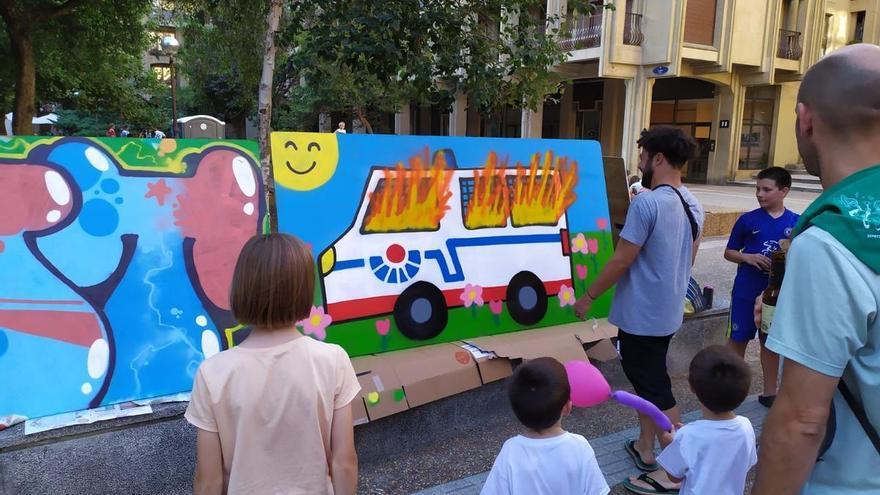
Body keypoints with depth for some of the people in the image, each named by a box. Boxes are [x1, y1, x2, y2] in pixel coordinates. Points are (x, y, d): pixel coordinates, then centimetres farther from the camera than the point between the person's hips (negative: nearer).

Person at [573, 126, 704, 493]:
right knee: (647, 380, 21)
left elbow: (621, 261, -20)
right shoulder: (693, 205, 5)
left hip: (641, 315, -9)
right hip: (667, 311, 9)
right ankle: (645, 450, 33)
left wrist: (589, 296, -8)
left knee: (656, 390, 3)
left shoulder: (646, 203, -22)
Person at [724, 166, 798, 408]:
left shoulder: (796, 223, 0)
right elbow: (729, 252, 2)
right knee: (738, 340, 8)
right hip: (746, 293, -1)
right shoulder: (747, 220, -4)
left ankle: (769, 392, 28)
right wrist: (747, 257, -16)